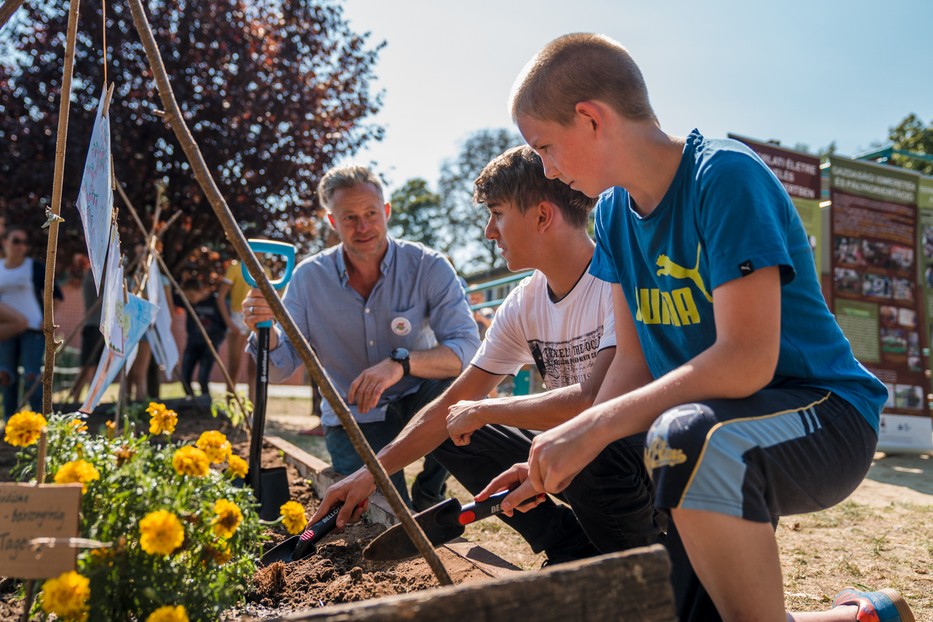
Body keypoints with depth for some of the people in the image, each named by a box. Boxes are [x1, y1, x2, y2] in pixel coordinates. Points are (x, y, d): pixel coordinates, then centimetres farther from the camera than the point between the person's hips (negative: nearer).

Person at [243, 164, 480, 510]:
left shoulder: (429, 267, -13)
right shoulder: (309, 278, -7)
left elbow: (467, 347, -23)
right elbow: (279, 370, -7)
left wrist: (401, 363, -40)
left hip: (418, 404, 1)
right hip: (353, 419, 0)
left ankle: (428, 497, -6)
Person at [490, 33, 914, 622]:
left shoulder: (726, 176, -21)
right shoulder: (614, 212, 4)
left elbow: (748, 360, -30)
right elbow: (633, 363, 3)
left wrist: (593, 428, -29)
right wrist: (561, 461, -11)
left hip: (826, 414, -8)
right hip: (716, 415, 9)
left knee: (688, 436, -39)